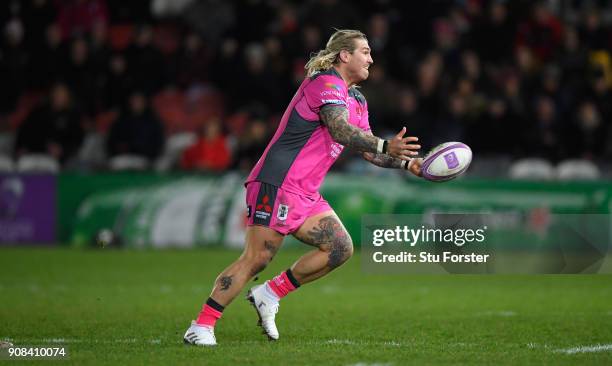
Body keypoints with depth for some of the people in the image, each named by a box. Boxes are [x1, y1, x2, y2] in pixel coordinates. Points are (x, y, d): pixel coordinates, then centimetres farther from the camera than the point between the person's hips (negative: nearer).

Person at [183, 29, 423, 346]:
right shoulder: (326, 84, -12)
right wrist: (385, 146, -37)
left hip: (305, 195, 10)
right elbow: (340, 130, -28)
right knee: (256, 259, -14)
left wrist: (407, 163, 10)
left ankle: (269, 295, 6)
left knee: (340, 249, -2)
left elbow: (368, 150, 24)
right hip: (277, 185, -10)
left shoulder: (356, 100, 19)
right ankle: (200, 327, -9)